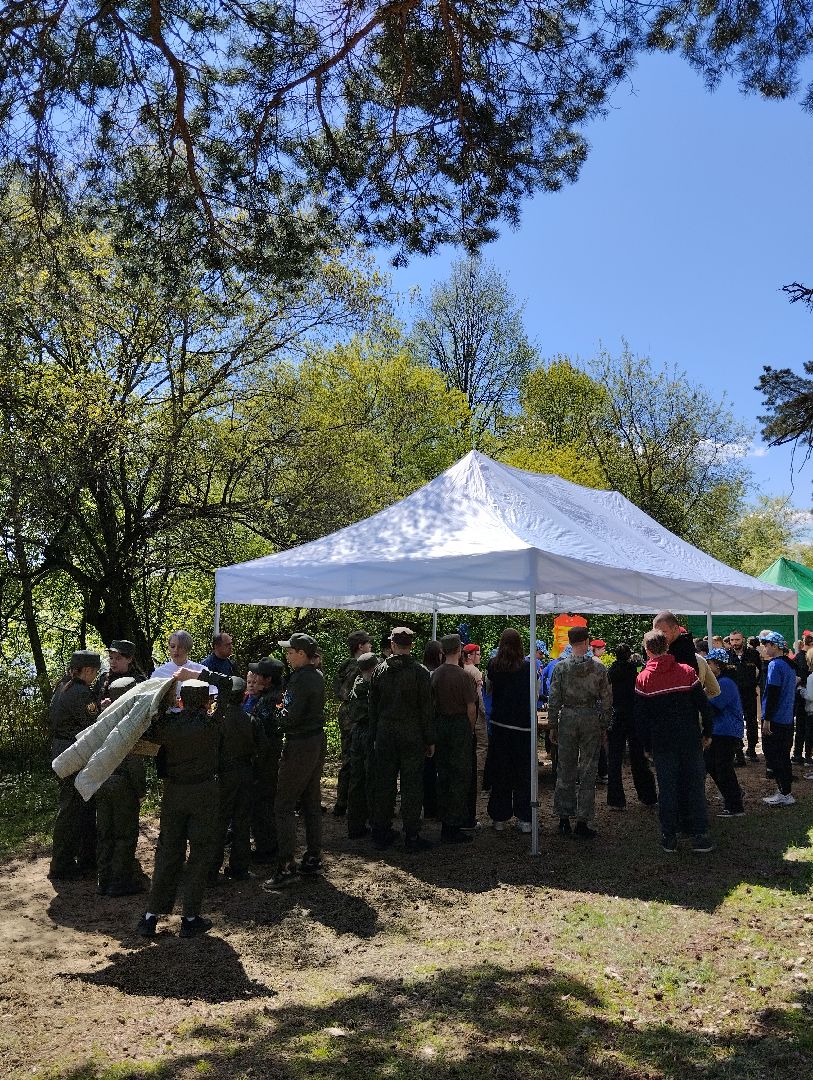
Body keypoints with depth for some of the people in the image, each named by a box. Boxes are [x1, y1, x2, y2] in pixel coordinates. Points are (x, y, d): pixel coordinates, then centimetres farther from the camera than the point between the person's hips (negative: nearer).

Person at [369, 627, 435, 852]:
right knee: (412, 785, 2)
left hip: (385, 732, 3)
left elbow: (373, 706, 6)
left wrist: (374, 736, 14)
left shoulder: (380, 670, 2)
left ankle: (381, 833, 19)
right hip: (411, 734, -3)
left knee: (384, 783, 11)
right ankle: (412, 837, 5)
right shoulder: (420, 671, -9)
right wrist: (430, 740, 0)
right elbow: (426, 708, -7)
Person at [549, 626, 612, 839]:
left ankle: (564, 818, 16)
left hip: (567, 719, 0)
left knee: (565, 770, 11)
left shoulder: (561, 667, -5)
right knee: (588, 772, 6)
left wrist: (552, 726, 5)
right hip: (592, 719, 0)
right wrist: (604, 726, 9)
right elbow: (607, 700, -1)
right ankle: (582, 822, 9)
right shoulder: (599, 668, -4)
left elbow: (554, 700, -4)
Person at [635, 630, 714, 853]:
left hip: (662, 743, 0)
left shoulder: (643, 679, -5)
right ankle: (700, 836, 10)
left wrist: (648, 743, 9)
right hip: (690, 740, 1)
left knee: (667, 788, 7)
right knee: (695, 785, 8)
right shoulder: (687, 671, -4)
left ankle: (669, 837, 12)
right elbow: (704, 706, -2)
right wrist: (707, 733, 9)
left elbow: (640, 717, -2)